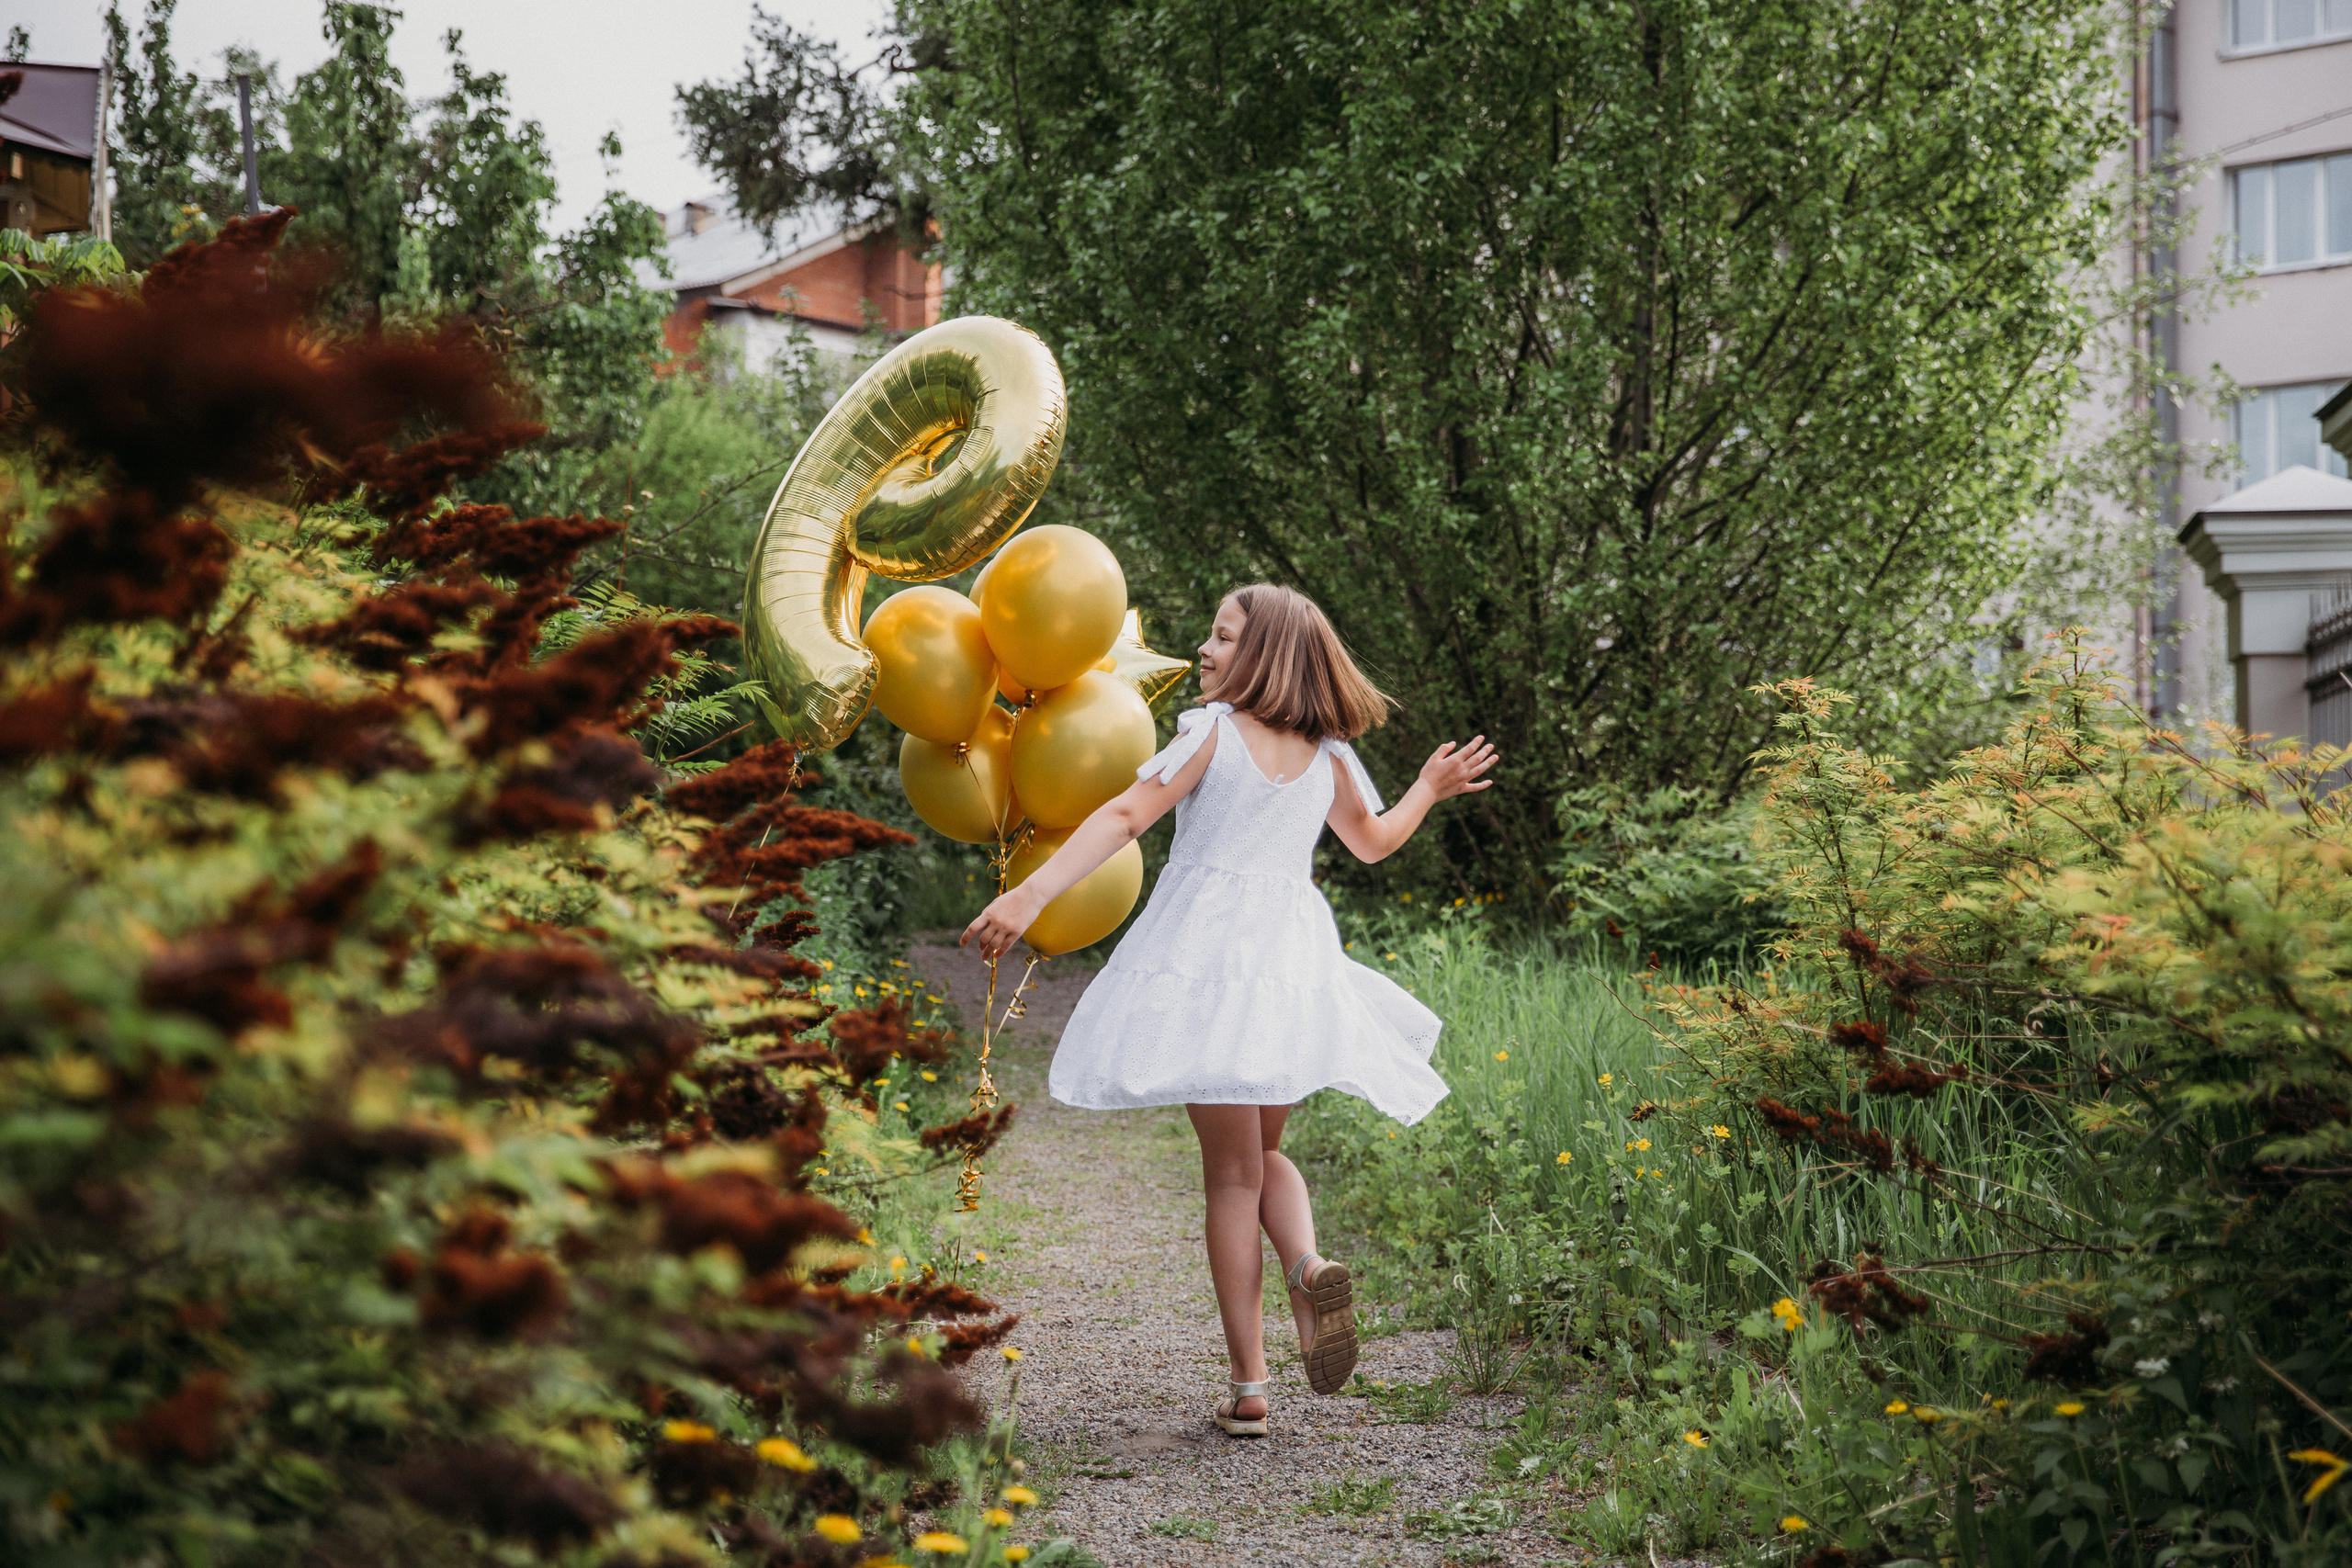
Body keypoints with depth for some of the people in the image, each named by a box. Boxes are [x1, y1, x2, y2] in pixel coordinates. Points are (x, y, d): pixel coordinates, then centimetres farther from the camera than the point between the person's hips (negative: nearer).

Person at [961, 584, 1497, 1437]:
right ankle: (1308, 1264, -11)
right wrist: (1429, 791, 45)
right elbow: (1373, 841, 28)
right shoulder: (1328, 755, 12)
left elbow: (1124, 817, -13)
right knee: (1262, 1150, 22)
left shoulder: (1215, 730, -4)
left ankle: (1249, 1387, 1)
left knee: (1231, 1172, 1)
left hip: (1209, 947, -4)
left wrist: (1029, 895, -17)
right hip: (1295, 958, 4)